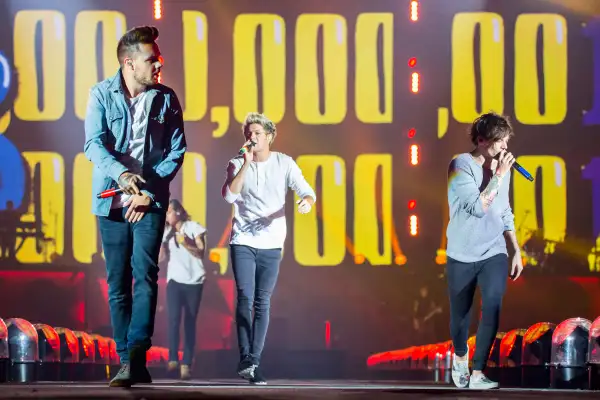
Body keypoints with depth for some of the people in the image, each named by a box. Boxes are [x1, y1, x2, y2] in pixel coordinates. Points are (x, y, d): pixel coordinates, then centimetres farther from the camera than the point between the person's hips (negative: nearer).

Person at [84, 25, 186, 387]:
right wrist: (121, 174, -28)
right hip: (112, 200, 0)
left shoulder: (166, 99, 4)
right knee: (118, 283, 3)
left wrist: (149, 191, -7)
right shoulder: (102, 94, 0)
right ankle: (129, 362, 8)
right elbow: (94, 144, -10)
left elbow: (177, 151, 4)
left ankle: (136, 355, -20)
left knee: (145, 275, -15)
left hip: (150, 200, 0)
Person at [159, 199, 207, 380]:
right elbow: (161, 258, 3)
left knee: (190, 323, -2)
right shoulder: (166, 233, 11)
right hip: (174, 280, 2)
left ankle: (186, 365, -3)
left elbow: (201, 253, -3)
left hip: (194, 281, -2)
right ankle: (173, 359, -25)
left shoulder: (194, 228, 1)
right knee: (174, 318, -18)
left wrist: (186, 245, -18)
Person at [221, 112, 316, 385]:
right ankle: (245, 358, -9)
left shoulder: (284, 163, 1)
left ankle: (254, 362, 7)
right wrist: (247, 163, -18)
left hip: (271, 244, 1)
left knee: (262, 302, 3)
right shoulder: (237, 164, 1)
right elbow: (229, 196, -14)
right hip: (242, 241, -1)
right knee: (245, 297, -14)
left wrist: (307, 201, -27)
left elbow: (307, 191, -3)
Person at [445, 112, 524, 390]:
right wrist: (499, 176, -20)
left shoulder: (501, 168, 3)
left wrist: (516, 251, 12)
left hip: (494, 253, 3)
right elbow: (478, 207, -23)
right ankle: (460, 357, 41)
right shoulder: (461, 166, -13)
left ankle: (478, 373, -11)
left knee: (492, 307, -17)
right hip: (462, 256, -3)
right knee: (460, 314, 10)